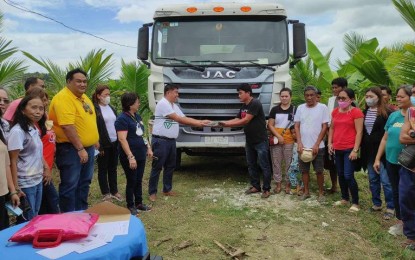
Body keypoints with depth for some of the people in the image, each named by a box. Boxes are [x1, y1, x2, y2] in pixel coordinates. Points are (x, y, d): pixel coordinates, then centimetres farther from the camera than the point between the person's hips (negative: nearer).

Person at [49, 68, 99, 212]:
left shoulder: (84, 97, 11)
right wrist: (80, 148, -24)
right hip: (71, 149, -9)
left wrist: (94, 140, 21)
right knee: (70, 185, 0)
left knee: (84, 183, 17)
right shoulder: (63, 98, -19)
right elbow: (67, 126, -26)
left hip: (88, 147, 9)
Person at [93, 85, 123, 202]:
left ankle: (114, 191, 24)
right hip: (104, 144, -6)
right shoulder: (94, 109, -10)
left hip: (114, 142, 6)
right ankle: (105, 193, 17)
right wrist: (98, 145, -16)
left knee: (113, 168, 14)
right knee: (103, 169, 7)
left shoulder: (111, 108, 13)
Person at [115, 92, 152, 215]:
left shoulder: (137, 117, 12)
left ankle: (139, 203, 29)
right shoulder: (122, 119, -15)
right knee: (131, 181, 3)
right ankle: (130, 206, 18)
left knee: (139, 180, 16)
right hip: (130, 157, -8)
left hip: (141, 155, 8)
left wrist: (148, 147, 16)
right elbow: (122, 139, -22)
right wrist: (130, 157, -26)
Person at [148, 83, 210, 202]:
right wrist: (197, 124, -16)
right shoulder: (163, 104, -16)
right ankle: (152, 192, 10)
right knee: (157, 167, 0)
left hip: (171, 141, 9)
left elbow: (185, 118, 13)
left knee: (170, 166, 14)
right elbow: (178, 119, -19)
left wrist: (201, 121, 1)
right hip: (160, 141, -9)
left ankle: (167, 189, 27)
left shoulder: (175, 106, 15)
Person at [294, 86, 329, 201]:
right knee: (304, 170, 10)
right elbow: (296, 126, 4)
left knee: (319, 170, 5)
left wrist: (316, 145, -13)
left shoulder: (322, 107, -5)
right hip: (303, 146, 3)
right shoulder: (300, 108, 5)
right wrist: (299, 143, -6)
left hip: (317, 146, -3)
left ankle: (321, 192, 19)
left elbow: (324, 127, -7)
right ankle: (306, 191, 23)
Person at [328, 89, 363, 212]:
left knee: (348, 176, -7)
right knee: (340, 175, 14)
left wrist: (355, 150, -16)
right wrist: (330, 143, 7)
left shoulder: (356, 112, -9)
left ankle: (355, 202, 7)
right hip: (337, 149, 6)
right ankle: (345, 198, 28)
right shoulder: (335, 111, 9)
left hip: (349, 149, -6)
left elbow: (359, 132, -12)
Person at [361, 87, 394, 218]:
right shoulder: (364, 113, 10)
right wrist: (362, 149, 9)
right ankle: (376, 203, 26)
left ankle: (390, 207, 9)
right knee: (373, 179, 13)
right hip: (369, 151, 6)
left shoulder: (387, 113, -8)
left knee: (385, 180, -3)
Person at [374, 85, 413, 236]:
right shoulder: (393, 115, 4)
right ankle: (400, 222, 31)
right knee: (396, 192, 15)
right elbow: (385, 139, 9)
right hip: (391, 161, 5)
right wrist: (377, 159, 9)